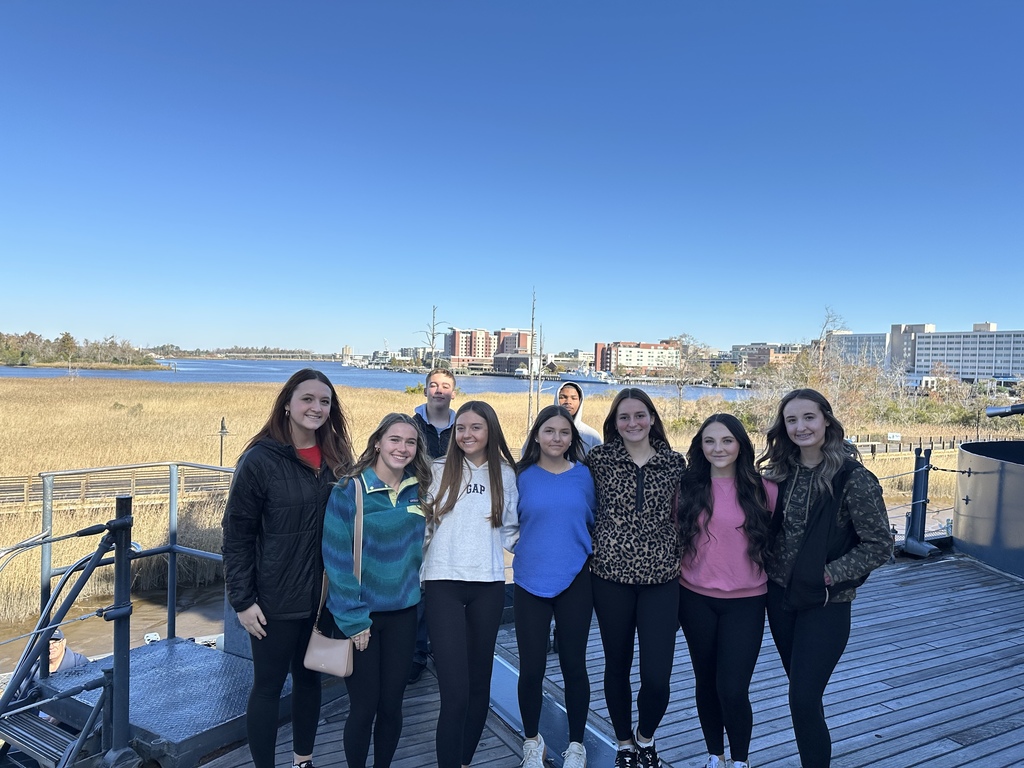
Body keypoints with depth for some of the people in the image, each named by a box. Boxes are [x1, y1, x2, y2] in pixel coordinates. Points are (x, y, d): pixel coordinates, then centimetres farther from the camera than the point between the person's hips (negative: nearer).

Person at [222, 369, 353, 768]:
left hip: (323, 596, 5)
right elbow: (237, 536, -11)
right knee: (268, 685, 10)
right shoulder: (260, 460, -14)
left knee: (309, 678, 20)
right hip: (276, 599, -5)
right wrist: (242, 600, -12)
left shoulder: (336, 459, 0)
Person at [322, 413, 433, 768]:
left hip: (402, 611, 4)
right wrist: (352, 619, -14)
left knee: (391, 704, 12)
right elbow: (338, 558, -14)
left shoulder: (418, 491, -1)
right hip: (361, 613, -3)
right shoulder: (350, 490, -15)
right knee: (364, 706, 6)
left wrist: (410, 586, 7)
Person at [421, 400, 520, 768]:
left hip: (488, 586, 3)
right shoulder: (438, 471, 1)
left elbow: (509, 530, 13)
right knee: (454, 690, -9)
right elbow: (420, 523, 4)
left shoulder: (505, 474, 6)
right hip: (443, 583, -2)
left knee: (479, 681, 13)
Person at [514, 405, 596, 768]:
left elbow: (594, 522, 10)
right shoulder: (523, 476, -1)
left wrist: (579, 551, 1)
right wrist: (535, 548, 1)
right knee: (531, 668, 6)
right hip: (530, 581, 0)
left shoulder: (584, 475, 1)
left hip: (574, 581, 0)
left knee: (573, 665, 10)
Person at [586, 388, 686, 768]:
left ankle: (646, 737, 30)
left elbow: (682, 520, 9)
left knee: (657, 677, -2)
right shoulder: (599, 458, -2)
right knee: (617, 666, 13)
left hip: (662, 580, 1)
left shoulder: (674, 462, 2)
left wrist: (682, 566, 7)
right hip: (611, 577, 0)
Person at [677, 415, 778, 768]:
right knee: (706, 682, 15)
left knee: (732, 689, -5)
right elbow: (676, 536, 6)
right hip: (696, 599, 2)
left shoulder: (764, 490, -7)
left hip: (746, 602, -2)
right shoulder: (689, 487, -3)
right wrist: (676, 577, 3)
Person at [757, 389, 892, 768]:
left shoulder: (853, 478, -16)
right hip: (779, 594, 5)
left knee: (804, 699, -4)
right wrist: (770, 566, 0)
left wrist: (828, 574, -16)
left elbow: (879, 545, -13)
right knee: (800, 691, 18)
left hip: (825, 603, -5)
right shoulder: (780, 471, 0)